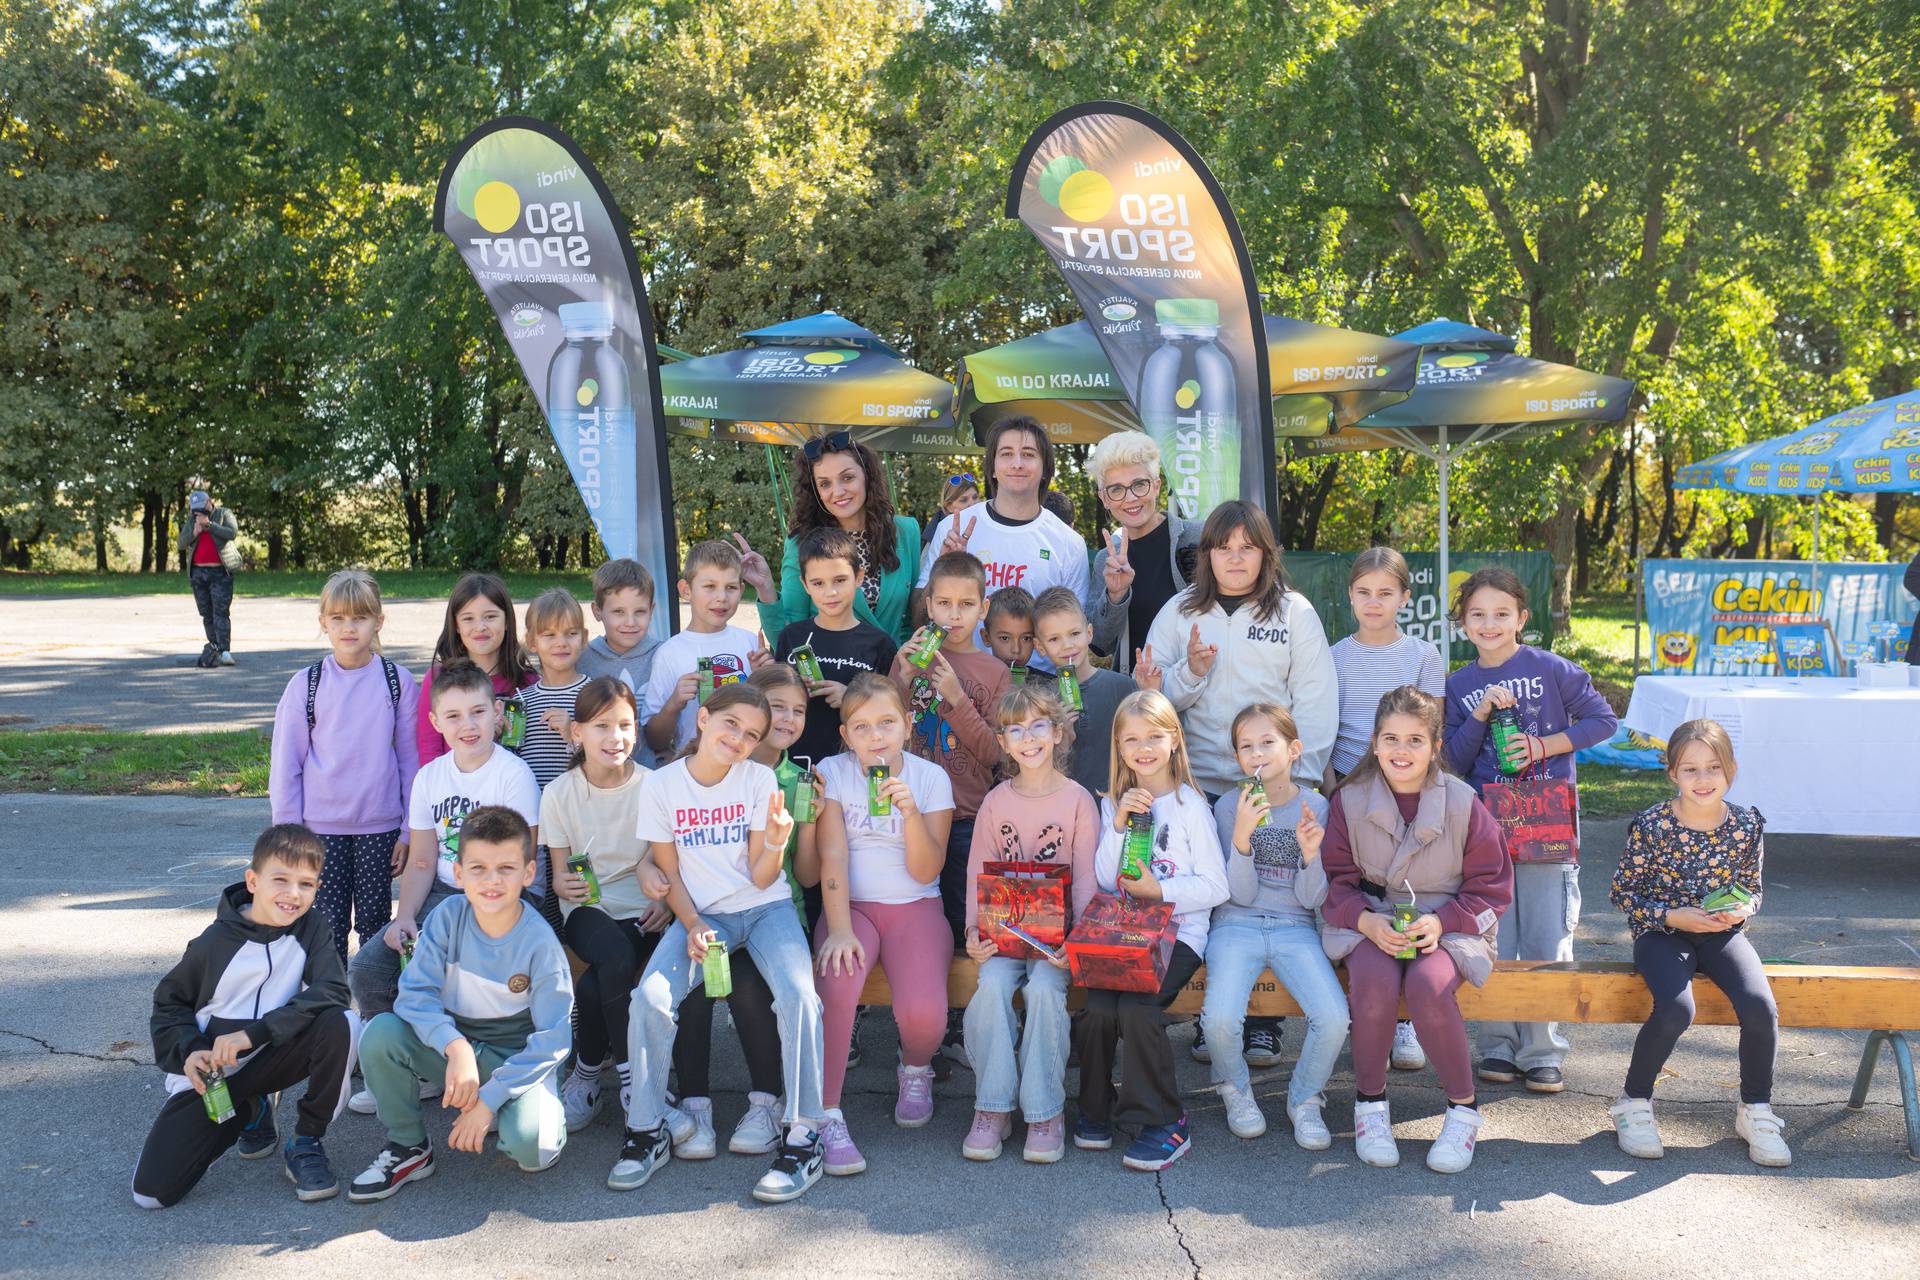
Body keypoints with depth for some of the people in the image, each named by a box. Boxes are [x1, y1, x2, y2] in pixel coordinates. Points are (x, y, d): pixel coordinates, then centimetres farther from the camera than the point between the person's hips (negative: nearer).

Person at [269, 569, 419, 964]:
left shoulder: (398, 681, -2)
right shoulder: (306, 685, -1)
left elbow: (411, 758, 2)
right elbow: (284, 763, 3)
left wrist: (410, 830, 0)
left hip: (379, 827, 0)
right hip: (321, 827, 0)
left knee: (375, 924, 9)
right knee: (329, 924, 6)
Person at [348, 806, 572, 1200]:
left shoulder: (540, 944, -19)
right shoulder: (447, 919, -12)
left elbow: (551, 1038, -18)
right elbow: (415, 992, -17)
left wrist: (490, 1099, -24)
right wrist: (455, 1047, -35)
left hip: (517, 1060, -3)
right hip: (451, 1044, 3)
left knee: (531, 1146, -31)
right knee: (380, 1032, -25)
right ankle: (407, 1147, -3)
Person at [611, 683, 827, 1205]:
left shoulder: (759, 779, -4)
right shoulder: (661, 785, -3)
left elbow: (760, 878, -7)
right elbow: (668, 873, 3)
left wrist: (776, 843, -27)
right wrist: (693, 927, -12)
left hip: (765, 908, -1)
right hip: (700, 913, 1)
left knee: (797, 995, -29)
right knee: (650, 999, -25)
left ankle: (803, 1137, -16)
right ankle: (647, 1131, -4)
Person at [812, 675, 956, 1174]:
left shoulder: (930, 777, -1)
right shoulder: (832, 772, 0)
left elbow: (925, 872, -7)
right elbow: (833, 856, -8)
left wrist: (910, 812, -23)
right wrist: (839, 929, -20)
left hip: (915, 909, 0)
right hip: (850, 907, 0)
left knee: (923, 1015, -25)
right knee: (836, 984, -33)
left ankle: (915, 1072, 12)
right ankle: (827, 1117, -22)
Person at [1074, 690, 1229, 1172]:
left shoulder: (1190, 805, 1)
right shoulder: (1113, 803, 13)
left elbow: (1216, 886, -3)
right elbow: (1104, 882, 5)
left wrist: (1158, 890, -14)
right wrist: (1119, 824, -6)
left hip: (1179, 932, -3)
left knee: (1135, 1007, -28)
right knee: (1098, 1008, -23)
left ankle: (1165, 1122, -12)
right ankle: (1095, 1109, 0)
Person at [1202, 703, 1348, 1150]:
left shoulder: (1314, 806, 0)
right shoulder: (1229, 806, -3)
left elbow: (1310, 899, -1)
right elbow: (1241, 895, -8)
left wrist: (1311, 852, -20)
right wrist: (1242, 834, -24)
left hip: (1294, 929, 1)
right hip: (1237, 927, -1)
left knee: (1334, 1019, -25)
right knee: (1220, 1018, -28)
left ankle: (1305, 1098, 7)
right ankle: (1235, 1088, 7)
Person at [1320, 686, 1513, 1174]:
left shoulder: (1463, 804, -5)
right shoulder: (1350, 800, -1)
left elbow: (1491, 889, 0)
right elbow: (1336, 881, 3)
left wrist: (1441, 922, -16)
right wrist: (1365, 921, -17)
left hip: (1446, 926, -1)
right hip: (1372, 922, 1)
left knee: (1428, 986, -33)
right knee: (1375, 981, -33)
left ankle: (1464, 1108, -9)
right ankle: (1369, 1101, -9)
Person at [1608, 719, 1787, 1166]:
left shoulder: (1747, 825, -3)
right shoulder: (1652, 825, -12)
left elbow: (1753, 890, 10)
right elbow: (1623, 892, -4)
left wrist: (1740, 911, -13)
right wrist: (1673, 916, -17)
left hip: (1723, 933, 3)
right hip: (1663, 933, -3)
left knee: (1760, 1007, -24)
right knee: (1676, 1009, -30)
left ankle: (1756, 1111, 2)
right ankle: (1634, 1103, -4)